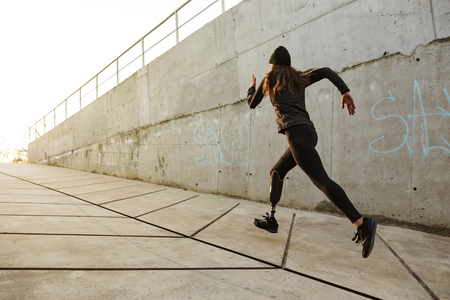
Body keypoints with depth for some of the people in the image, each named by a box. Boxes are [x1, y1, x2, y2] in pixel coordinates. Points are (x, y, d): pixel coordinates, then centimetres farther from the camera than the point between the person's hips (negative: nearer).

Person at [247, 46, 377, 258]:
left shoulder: (269, 79, 12)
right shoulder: (299, 78, 24)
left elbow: (252, 103, 24)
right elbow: (326, 71, 9)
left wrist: (252, 86, 43)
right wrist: (345, 92, 2)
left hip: (296, 133, -8)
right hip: (308, 132, 8)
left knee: (321, 180, -16)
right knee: (276, 172, 18)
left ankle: (362, 224, -24)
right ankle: (271, 220, 23)